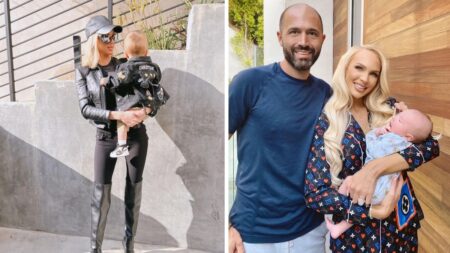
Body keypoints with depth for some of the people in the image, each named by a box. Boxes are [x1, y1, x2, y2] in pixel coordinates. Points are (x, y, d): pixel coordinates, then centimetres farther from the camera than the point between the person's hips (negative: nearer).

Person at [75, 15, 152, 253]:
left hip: (135, 134, 1)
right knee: (101, 193, 0)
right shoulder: (83, 72, -2)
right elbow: (85, 108, -12)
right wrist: (118, 115, -25)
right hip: (106, 137, -1)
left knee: (133, 191, 6)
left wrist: (145, 110, -19)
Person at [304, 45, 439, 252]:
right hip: (354, 234, -3)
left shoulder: (389, 108, -1)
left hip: (401, 225, 3)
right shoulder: (324, 123, -10)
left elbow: (430, 145, -14)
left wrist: (374, 168, -26)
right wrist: (372, 210, -25)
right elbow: (314, 193, -14)